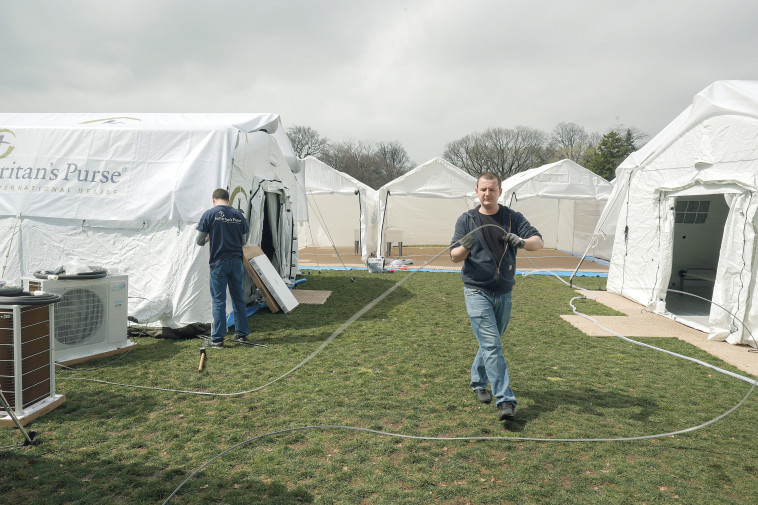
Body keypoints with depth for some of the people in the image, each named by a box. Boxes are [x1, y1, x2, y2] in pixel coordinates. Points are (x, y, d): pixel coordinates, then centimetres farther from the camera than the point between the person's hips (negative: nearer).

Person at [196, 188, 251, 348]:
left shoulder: (210, 214, -5)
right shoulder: (239, 215, 5)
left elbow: (199, 241, -2)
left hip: (218, 263, -3)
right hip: (236, 262, 3)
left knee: (219, 301, 3)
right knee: (239, 299, 13)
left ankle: (217, 338, 7)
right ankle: (242, 333, 23)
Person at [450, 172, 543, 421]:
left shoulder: (513, 218, 4)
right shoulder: (466, 220, 0)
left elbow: (539, 241, -6)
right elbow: (454, 256, -5)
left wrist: (522, 242, -28)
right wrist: (465, 247, -28)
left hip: (504, 293, 3)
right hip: (477, 291, -3)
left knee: (491, 343, 16)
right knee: (491, 346, -11)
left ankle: (477, 382, 38)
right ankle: (505, 400, -9)